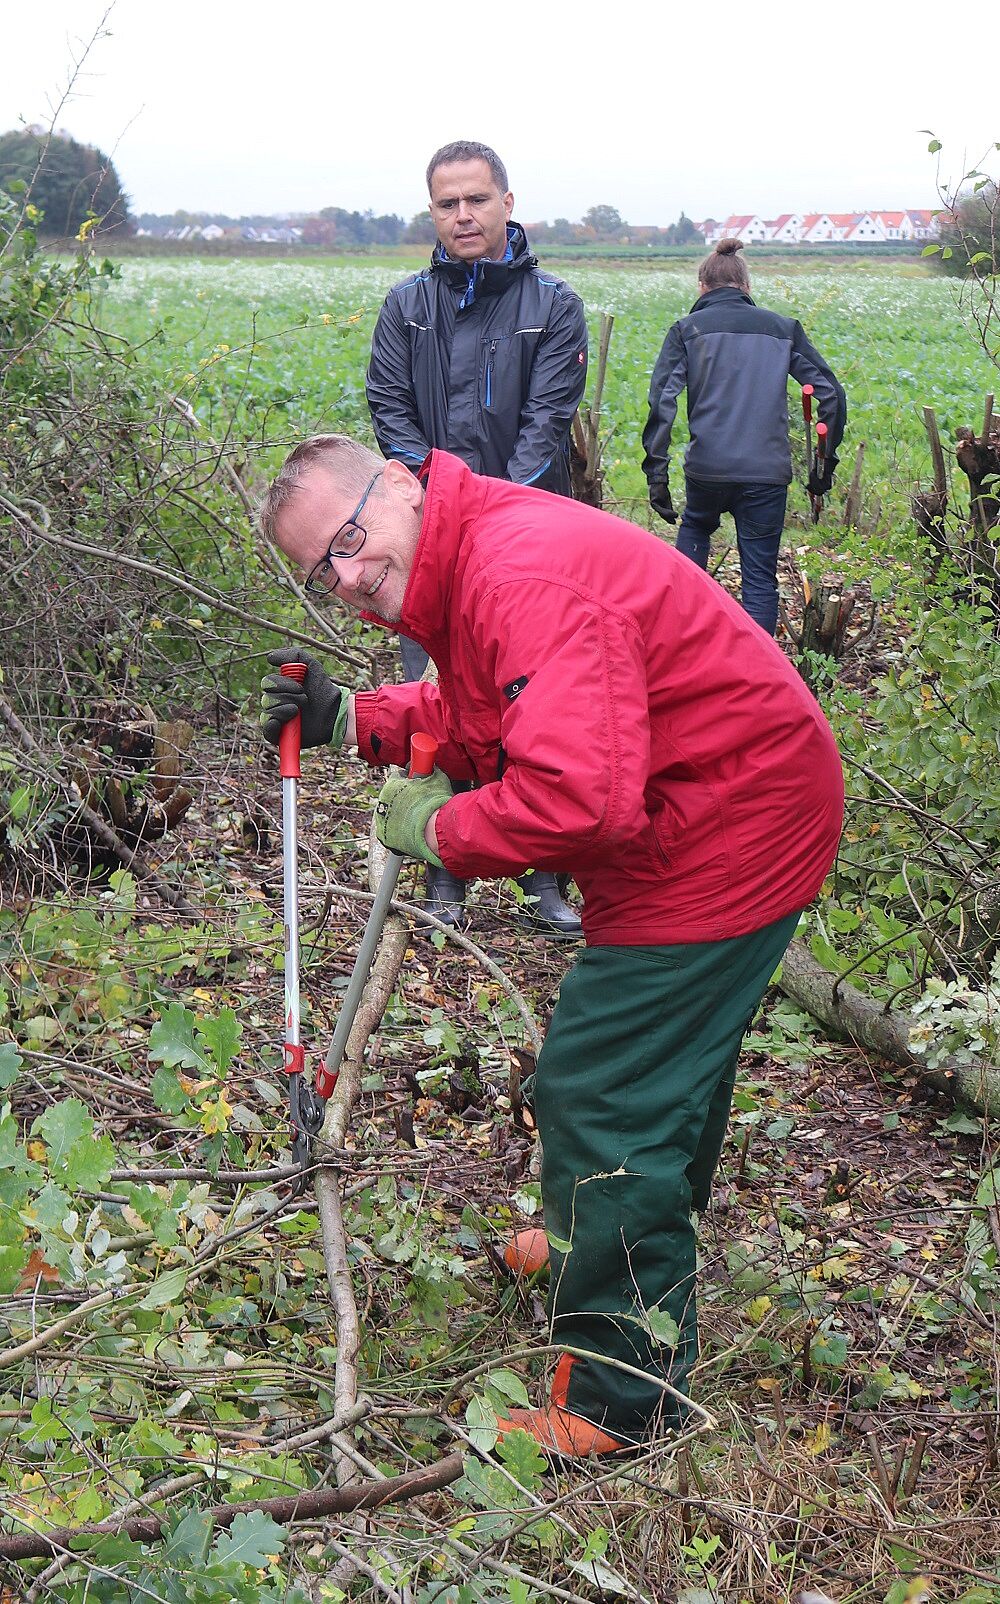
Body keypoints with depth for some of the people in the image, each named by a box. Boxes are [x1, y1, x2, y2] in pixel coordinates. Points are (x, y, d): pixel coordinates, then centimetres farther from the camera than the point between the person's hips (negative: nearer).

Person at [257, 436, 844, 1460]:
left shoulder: (523, 573, -29)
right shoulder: (469, 563, 6)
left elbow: (577, 798, -38)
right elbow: (475, 717, 19)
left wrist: (438, 830, -21)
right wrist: (349, 720, 4)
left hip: (727, 835, -11)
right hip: (744, 812, 11)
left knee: (598, 1094, -6)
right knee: (665, 1056, 29)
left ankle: (622, 1397, 9)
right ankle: (631, 1241, 55)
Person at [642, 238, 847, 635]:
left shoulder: (688, 329, 6)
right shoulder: (783, 328, 13)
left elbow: (662, 401, -7)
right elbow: (831, 393, 10)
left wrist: (656, 471, -7)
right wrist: (826, 460, 15)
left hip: (707, 467, 0)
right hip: (768, 472, 1)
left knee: (695, 527, 31)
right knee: (760, 579, 7)